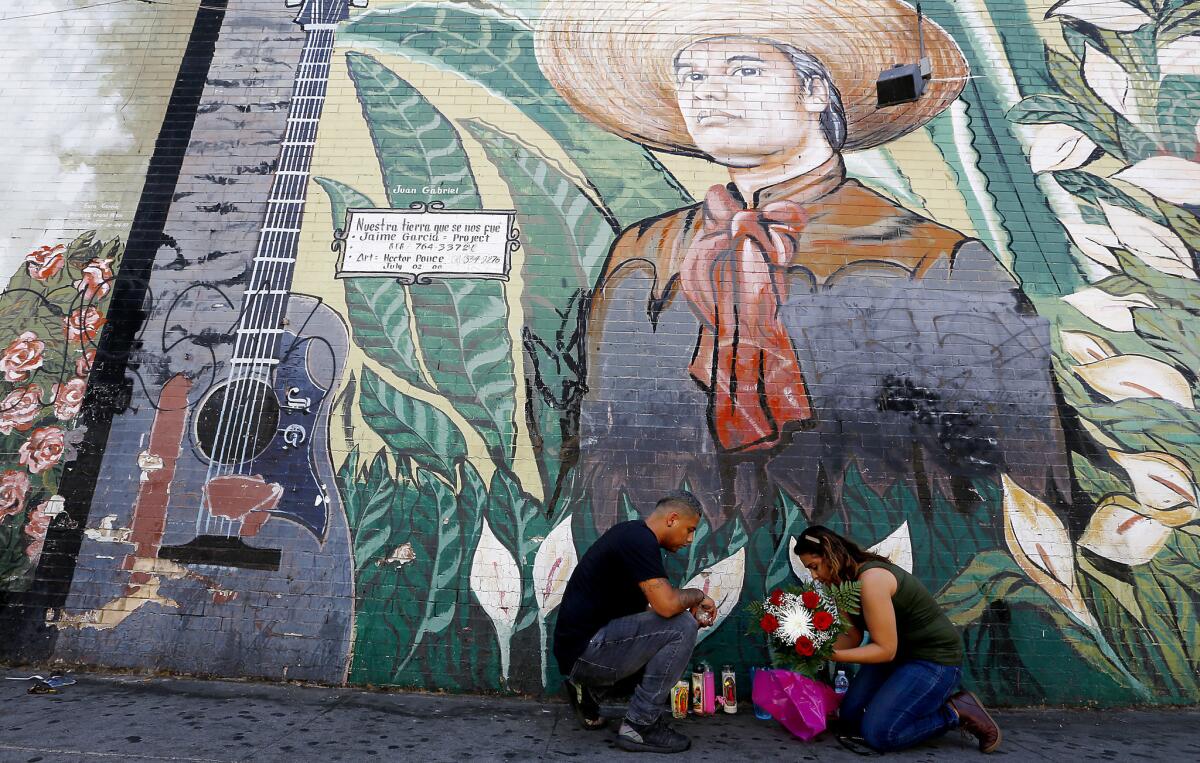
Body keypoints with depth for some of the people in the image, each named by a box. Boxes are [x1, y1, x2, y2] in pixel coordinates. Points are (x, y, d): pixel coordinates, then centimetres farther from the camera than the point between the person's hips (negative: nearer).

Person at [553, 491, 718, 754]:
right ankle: (640, 726, -3)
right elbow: (666, 605, -26)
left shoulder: (633, 534, 14)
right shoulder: (640, 540, -17)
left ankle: (585, 686, 17)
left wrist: (692, 609, 9)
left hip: (578, 648, 10)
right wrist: (698, 595, -4)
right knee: (682, 627, -14)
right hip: (585, 649, -10)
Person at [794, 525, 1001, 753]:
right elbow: (853, 637, -5)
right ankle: (929, 702, 21)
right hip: (898, 654, 9)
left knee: (879, 733, -17)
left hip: (935, 658, -9)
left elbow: (885, 649, -26)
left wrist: (832, 655, -29)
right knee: (851, 717, 7)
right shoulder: (845, 581, -1)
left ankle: (957, 712, 1)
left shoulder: (871, 579, -30)